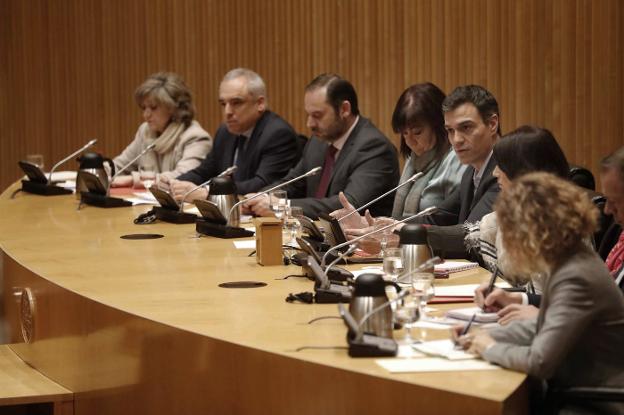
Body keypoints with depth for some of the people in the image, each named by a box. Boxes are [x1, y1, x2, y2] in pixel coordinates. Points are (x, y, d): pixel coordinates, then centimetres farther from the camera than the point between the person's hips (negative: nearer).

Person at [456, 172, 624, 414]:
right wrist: (488, 335, 7)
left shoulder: (576, 280, -26)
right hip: (573, 391, 8)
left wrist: (491, 349, -10)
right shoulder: (565, 263, 3)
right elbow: (544, 329, 17)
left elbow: (539, 361, -28)